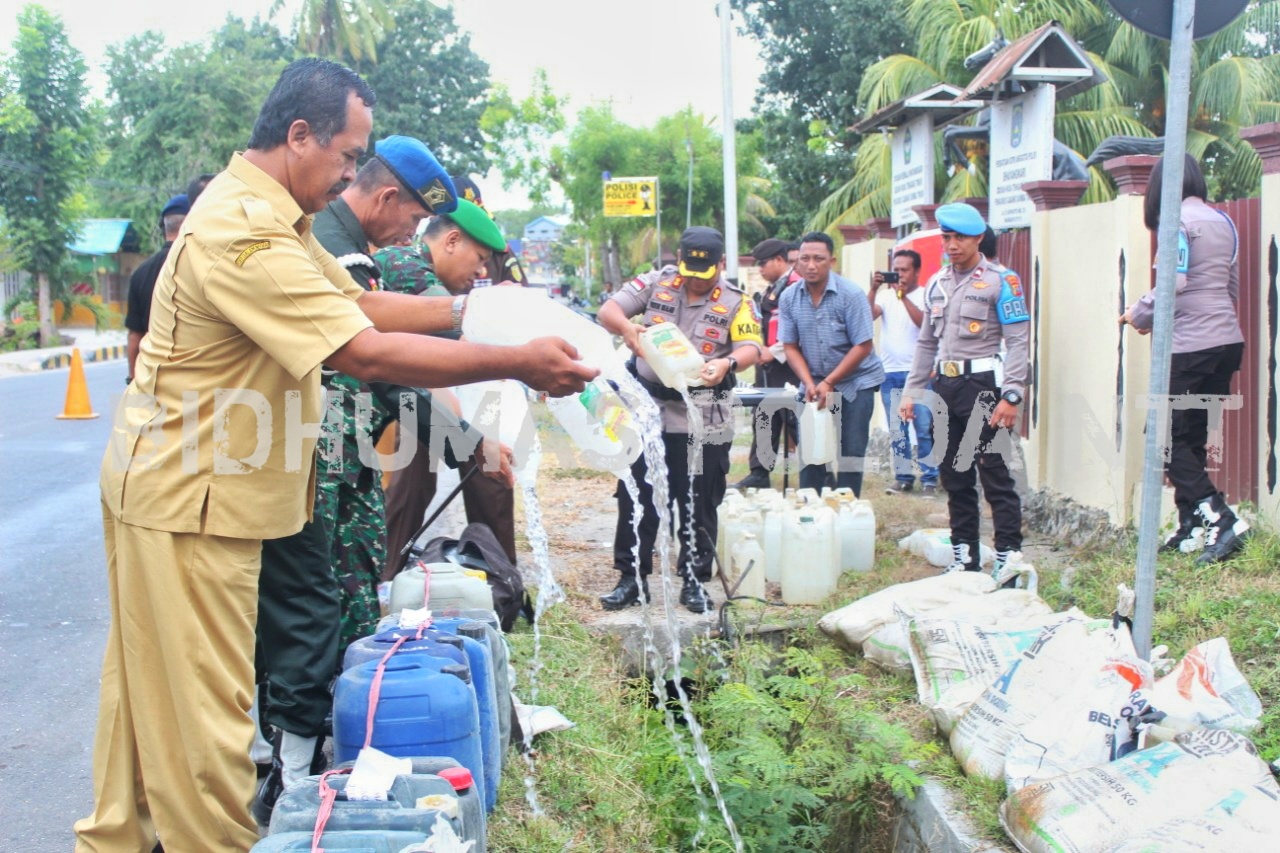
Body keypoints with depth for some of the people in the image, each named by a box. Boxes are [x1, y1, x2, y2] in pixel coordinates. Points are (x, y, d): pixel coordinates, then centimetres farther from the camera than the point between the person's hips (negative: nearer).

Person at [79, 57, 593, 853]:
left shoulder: (272, 216, 10)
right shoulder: (243, 233, -25)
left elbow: (358, 301, 9)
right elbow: (366, 352, -29)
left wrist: (467, 309, 0)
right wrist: (518, 363, -26)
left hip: (176, 484, 11)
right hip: (190, 496, -11)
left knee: (151, 684, 20)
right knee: (201, 705, 0)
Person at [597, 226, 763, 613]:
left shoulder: (737, 302, 0)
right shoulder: (654, 283, 4)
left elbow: (751, 348, -12)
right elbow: (608, 310, -3)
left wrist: (727, 363, -35)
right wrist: (627, 327, -26)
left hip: (702, 418, -1)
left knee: (698, 505, 6)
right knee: (635, 497, 7)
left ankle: (694, 581, 20)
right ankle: (632, 578, 19)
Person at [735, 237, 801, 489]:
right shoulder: (771, 289, 17)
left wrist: (774, 352, -18)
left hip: (788, 366, -9)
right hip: (768, 365, 9)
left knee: (797, 420, -5)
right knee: (765, 419, 11)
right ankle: (759, 473, 17)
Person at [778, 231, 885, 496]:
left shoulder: (851, 294, -15)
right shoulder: (789, 298, -5)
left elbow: (862, 346, -14)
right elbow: (790, 347, -1)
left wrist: (829, 383, -17)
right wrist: (809, 383, -15)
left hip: (856, 382, -3)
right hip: (814, 384, 3)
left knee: (851, 452, 0)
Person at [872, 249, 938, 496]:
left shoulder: (925, 296, 0)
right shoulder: (886, 295, 9)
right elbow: (868, 315, -5)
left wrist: (903, 296, -19)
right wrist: (873, 289, -18)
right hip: (890, 373, 4)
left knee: (924, 428, -5)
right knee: (897, 430, 8)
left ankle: (929, 478, 1)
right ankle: (903, 477, 16)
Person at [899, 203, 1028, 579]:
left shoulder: (1000, 281, -6)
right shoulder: (937, 283, 15)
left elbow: (1017, 341, -10)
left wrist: (1011, 396, -19)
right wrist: (911, 391, 14)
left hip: (984, 385, -7)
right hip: (945, 386, 7)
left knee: (995, 475, -7)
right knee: (954, 477, 11)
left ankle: (1008, 558, -2)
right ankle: (964, 557, 19)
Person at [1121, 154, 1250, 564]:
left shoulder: (1178, 220, -8)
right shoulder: (1223, 221, 16)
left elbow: (1172, 285, -19)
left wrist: (1138, 315, -2)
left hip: (1190, 345, -8)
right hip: (1228, 340, 8)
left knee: (1167, 436, -4)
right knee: (1193, 437, 13)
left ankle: (1222, 520, -12)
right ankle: (1190, 528, 15)